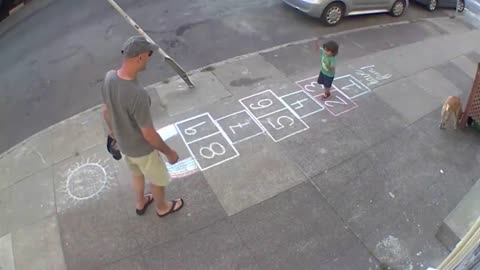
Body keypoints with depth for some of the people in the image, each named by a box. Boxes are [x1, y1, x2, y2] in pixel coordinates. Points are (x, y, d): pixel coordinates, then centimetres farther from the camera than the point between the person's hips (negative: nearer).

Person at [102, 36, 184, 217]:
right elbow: (148, 134, -28)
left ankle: (141, 203, 57)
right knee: (159, 179, 22)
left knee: (137, 174, 32)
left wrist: (112, 129, 22)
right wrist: (169, 152, -13)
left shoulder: (109, 78, -15)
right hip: (142, 149, -7)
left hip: (122, 144, 7)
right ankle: (162, 207, 49)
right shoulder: (138, 95, -39)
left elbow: (106, 110, 2)